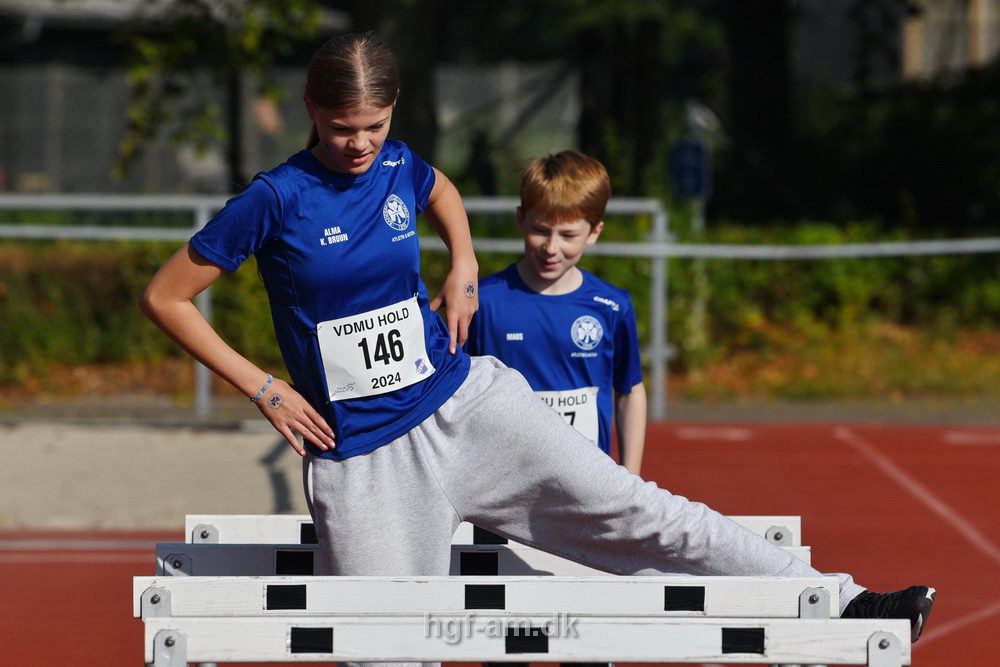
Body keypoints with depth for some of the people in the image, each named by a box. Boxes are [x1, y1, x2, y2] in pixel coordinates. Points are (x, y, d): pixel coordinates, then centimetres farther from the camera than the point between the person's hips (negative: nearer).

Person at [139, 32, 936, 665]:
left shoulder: (398, 168, 1)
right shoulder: (276, 200, -13)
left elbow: (444, 193, 29)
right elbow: (165, 297, -8)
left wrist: (463, 271, 11)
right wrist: (260, 388, -10)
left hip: (463, 403, 3)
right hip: (361, 455, -3)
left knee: (631, 510, -5)